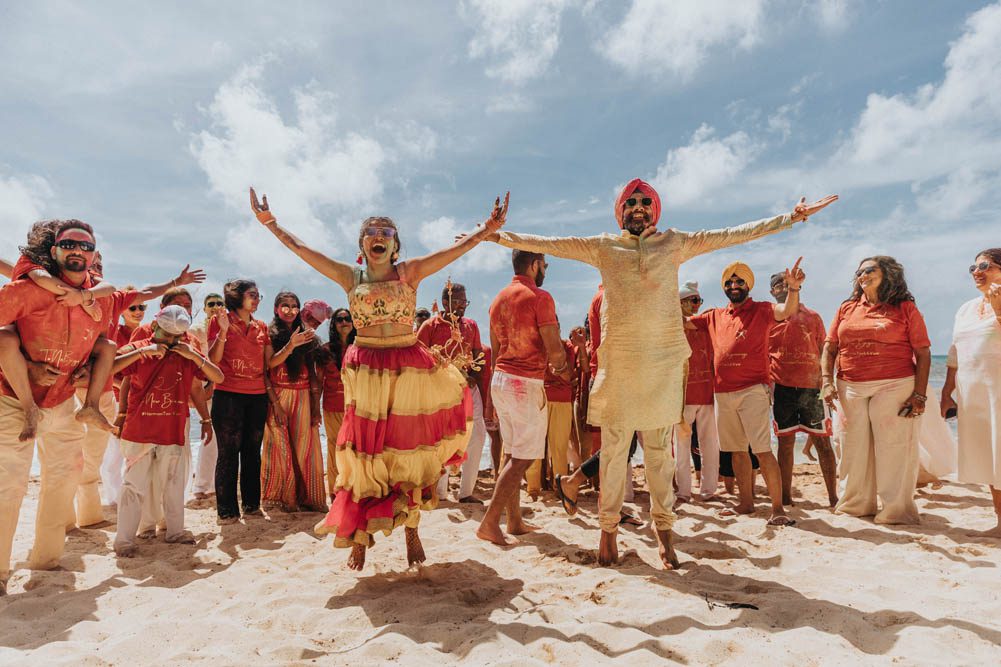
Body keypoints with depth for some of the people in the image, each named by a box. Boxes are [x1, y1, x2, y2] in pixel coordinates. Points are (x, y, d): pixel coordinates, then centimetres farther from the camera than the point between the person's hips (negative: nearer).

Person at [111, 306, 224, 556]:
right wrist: (142, 351, -23)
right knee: (135, 487, 0)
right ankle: (124, 540, 10)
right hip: (139, 434, -3)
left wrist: (193, 355, -13)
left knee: (174, 485, 11)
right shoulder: (138, 349, -2)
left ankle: (175, 531, 25)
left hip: (173, 434, 3)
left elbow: (218, 378, -2)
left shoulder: (187, 354, 5)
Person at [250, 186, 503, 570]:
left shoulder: (410, 272, 5)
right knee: (364, 454, 3)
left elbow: (456, 249, -2)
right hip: (366, 373, 0)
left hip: (409, 371, 0)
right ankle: (359, 537, 16)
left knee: (408, 451, 5)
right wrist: (270, 223, 5)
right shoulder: (350, 277, 8)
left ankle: (411, 530, 21)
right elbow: (299, 248, 7)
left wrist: (486, 231, -11)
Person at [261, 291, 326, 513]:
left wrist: (316, 404, 3)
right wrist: (290, 345, -25)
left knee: (305, 449, 3)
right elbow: (268, 365, -12)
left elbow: (313, 374, 9)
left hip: (303, 399, 3)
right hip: (279, 396, -3)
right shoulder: (270, 334, 3)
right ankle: (280, 497, 13)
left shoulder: (306, 336, 12)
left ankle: (306, 497, 13)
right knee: (280, 447, 1)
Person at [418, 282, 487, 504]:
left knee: (478, 433, -1)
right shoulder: (430, 326, -3)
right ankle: (439, 492, 15)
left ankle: (466, 491, 12)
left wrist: (473, 376, -4)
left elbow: (478, 355, 14)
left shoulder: (471, 325, 12)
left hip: (468, 386, 5)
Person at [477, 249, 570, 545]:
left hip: (500, 379, 8)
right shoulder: (539, 297, -11)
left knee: (512, 455, 14)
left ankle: (515, 521, 22)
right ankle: (490, 523, -3)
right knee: (522, 459, -2)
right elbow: (554, 349, -17)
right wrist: (562, 369, 5)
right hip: (527, 384, -8)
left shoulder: (498, 299, 13)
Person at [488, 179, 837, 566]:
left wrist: (792, 217, 11)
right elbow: (547, 244, 11)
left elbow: (734, 234, 12)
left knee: (659, 448, 6)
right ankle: (608, 530, 13)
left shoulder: (674, 244, 12)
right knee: (614, 446, 3)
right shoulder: (604, 247, 11)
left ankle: (663, 531, 15)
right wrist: (496, 236, 9)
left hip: (664, 359, 1)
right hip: (618, 360, 0)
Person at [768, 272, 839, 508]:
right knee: (785, 441, 5)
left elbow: (823, 353, 10)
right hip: (782, 387, 0)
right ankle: (786, 496, 12)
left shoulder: (813, 317, 11)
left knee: (822, 441, 1)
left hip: (812, 386, 0)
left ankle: (833, 497, 8)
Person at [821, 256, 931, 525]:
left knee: (893, 447, -2)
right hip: (850, 389, 4)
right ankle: (857, 505, 21)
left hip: (893, 388, -3)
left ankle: (895, 509, 11)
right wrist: (827, 382, -1)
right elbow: (829, 348, 12)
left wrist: (920, 394, -9)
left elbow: (923, 353, 0)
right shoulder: (847, 309, 13)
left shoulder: (905, 308, 4)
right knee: (855, 447, 9)